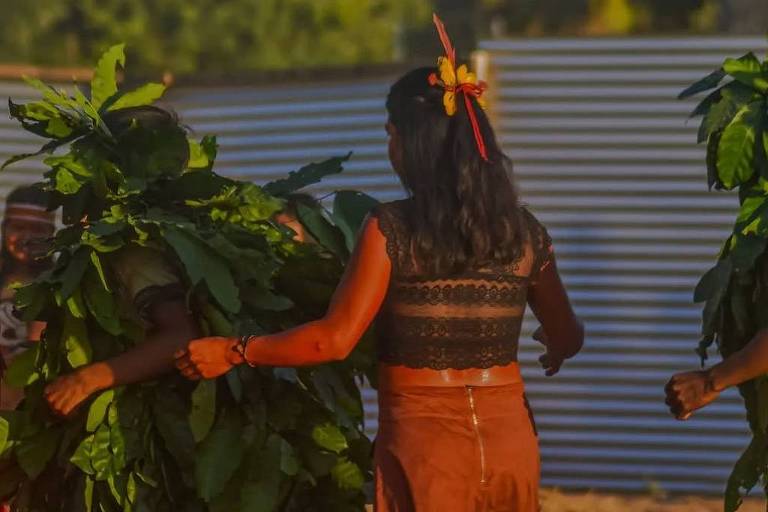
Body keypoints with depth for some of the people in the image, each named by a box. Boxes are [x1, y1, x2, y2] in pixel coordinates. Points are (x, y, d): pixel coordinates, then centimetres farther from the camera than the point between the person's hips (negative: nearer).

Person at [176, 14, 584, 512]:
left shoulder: (393, 228, -11)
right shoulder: (523, 231, 3)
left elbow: (335, 340, -15)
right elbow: (567, 336, 16)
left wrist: (232, 352, -6)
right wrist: (555, 349, 40)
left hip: (424, 439, -4)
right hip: (508, 434, 4)